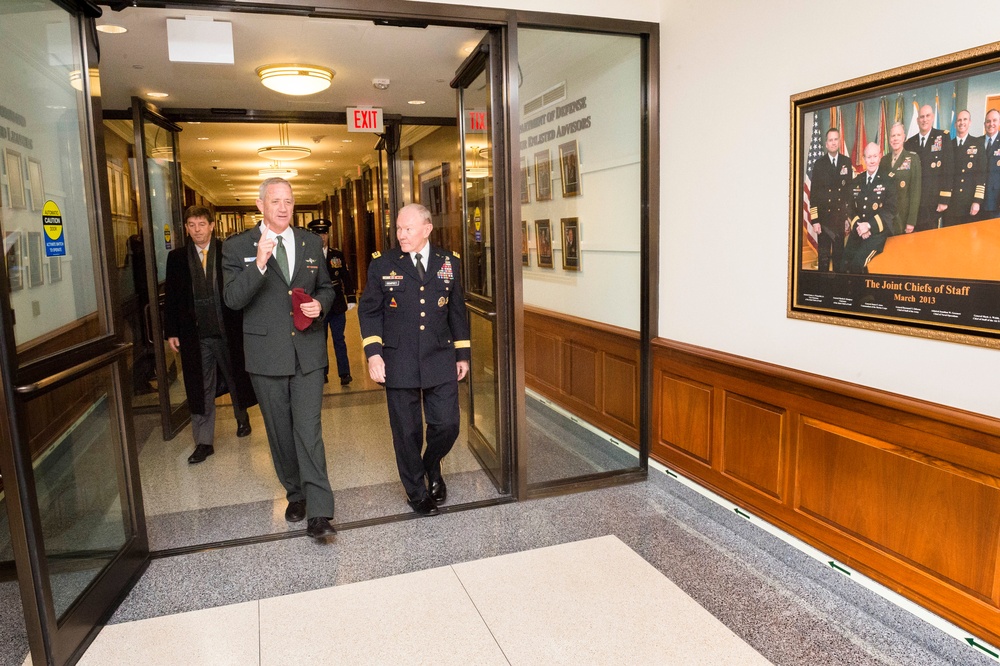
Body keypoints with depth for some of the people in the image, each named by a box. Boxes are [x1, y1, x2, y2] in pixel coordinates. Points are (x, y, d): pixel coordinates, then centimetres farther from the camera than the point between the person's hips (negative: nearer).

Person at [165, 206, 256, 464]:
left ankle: (242, 418, 42)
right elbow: (171, 297, 5)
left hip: (228, 330, -1)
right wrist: (171, 331, 1)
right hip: (195, 334, 1)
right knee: (200, 389, 4)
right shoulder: (177, 257, 4)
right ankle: (204, 442, 11)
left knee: (236, 378, 17)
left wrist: (245, 324, -8)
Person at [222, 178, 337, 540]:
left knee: (309, 429, -7)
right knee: (280, 431, 13)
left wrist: (320, 304, -5)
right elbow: (233, 299, -12)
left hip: (308, 351, 1)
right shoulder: (238, 246, -2)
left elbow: (326, 287, 18)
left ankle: (318, 512, -5)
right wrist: (259, 264, -26)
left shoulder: (311, 243, 7)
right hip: (267, 354, 0)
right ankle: (295, 494, 31)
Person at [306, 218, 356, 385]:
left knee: (339, 340, 3)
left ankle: (344, 373, 7)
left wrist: (351, 299, 1)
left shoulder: (337, 255, 5)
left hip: (337, 306, 1)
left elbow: (347, 278, 7)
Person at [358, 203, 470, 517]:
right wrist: (373, 353, -8)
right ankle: (416, 492, 29)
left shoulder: (449, 263, 5)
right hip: (399, 362, -1)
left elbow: (457, 311, 11)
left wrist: (462, 354, 10)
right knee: (407, 432, 7)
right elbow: (369, 311, 2)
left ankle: (432, 468, 36)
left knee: (447, 425, 3)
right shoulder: (382, 264, -1)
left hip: (441, 360, 2)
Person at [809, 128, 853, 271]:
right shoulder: (819, 164, 0)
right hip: (823, 216, -2)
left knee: (839, 254, 9)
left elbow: (849, 189, 7)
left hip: (840, 217, 2)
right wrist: (814, 220, -7)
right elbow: (813, 194, -2)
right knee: (823, 255, 3)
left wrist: (848, 216, 3)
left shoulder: (847, 162, 6)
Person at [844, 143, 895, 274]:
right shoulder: (857, 180, 12)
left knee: (858, 263, -24)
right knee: (844, 262, -15)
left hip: (877, 232, -4)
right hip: (858, 230, 4)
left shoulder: (888, 181, -3)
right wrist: (858, 226, -8)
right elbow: (851, 207, 9)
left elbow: (890, 210, -8)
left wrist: (869, 225, -18)